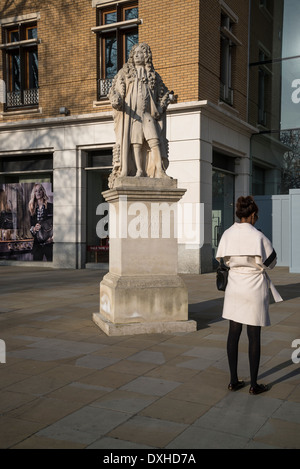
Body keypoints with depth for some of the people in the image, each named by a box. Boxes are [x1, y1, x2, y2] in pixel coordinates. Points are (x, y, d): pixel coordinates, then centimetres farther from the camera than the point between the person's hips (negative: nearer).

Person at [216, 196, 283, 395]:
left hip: (234, 287, 5)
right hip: (255, 288, -4)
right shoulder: (258, 237, -17)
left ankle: (234, 380, 20)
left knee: (234, 333, 11)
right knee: (254, 336, 5)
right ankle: (254, 384, 15)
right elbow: (270, 263, -8)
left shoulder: (227, 234, -3)